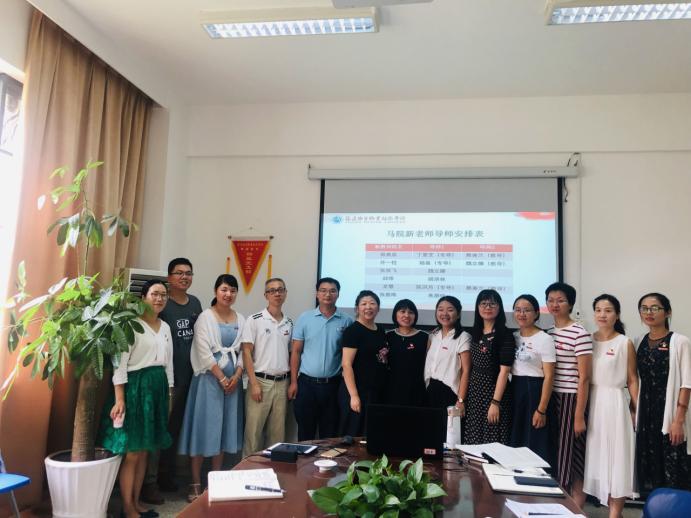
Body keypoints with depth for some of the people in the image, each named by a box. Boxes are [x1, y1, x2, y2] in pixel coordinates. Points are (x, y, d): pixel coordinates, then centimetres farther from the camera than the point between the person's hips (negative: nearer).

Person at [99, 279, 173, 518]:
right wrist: (119, 399, -19)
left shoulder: (165, 327, 13)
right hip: (136, 386, -7)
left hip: (158, 388, 7)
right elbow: (120, 362, -14)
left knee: (145, 450, 13)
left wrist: (169, 392, 15)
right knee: (132, 452, -1)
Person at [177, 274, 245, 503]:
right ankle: (196, 484, 9)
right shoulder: (205, 317, -5)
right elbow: (204, 352, -11)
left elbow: (242, 351, 7)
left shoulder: (241, 319, 9)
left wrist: (236, 376, -7)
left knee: (224, 428, 9)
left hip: (233, 378, 5)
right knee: (204, 427, -1)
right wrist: (222, 378, -13)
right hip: (209, 377, -4)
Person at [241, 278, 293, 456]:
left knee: (278, 431, 10)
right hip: (261, 381, -4)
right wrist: (254, 383, -12)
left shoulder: (289, 323, 10)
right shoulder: (255, 320, -5)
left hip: (282, 383, 4)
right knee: (253, 430, 0)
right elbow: (246, 352, -7)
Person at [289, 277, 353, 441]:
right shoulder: (305, 318, 0)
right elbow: (296, 351, 2)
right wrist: (293, 382, -2)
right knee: (305, 432, 10)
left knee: (330, 434, 10)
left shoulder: (346, 321, 0)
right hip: (307, 383, 0)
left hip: (333, 385, 0)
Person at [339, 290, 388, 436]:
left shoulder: (381, 331, 12)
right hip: (358, 392, -7)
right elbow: (346, 364, -15)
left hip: (378, 393, 7)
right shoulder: (353, 330, -9)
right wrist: (354, 395, -19)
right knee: (354, 436, 0)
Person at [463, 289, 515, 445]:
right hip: (474, 391, 6)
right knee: (473, 441, 11)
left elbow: (504, 370, -14)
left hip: (494, 390, -6)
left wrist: (495, 402, -19)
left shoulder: (505, 334, -10)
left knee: (493, 443, 0)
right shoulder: (475, 332, 8)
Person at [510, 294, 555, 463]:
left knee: (534, 445, 0)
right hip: (514, 391, 6)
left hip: (534, 392, -6)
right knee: (514, 442, 11)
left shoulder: (544, 339, -10)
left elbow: (549, 376, -12)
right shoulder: (513, 337, 8)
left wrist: (541, 410, -16)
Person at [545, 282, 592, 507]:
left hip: (571, 400, -6)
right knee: (554, 454, 12)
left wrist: (579, 416, -14)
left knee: (571, 457, 2)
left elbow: (584, 378, -13)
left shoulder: (580, 334, -11)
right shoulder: (548, 332, 9)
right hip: (551, 398, 6)